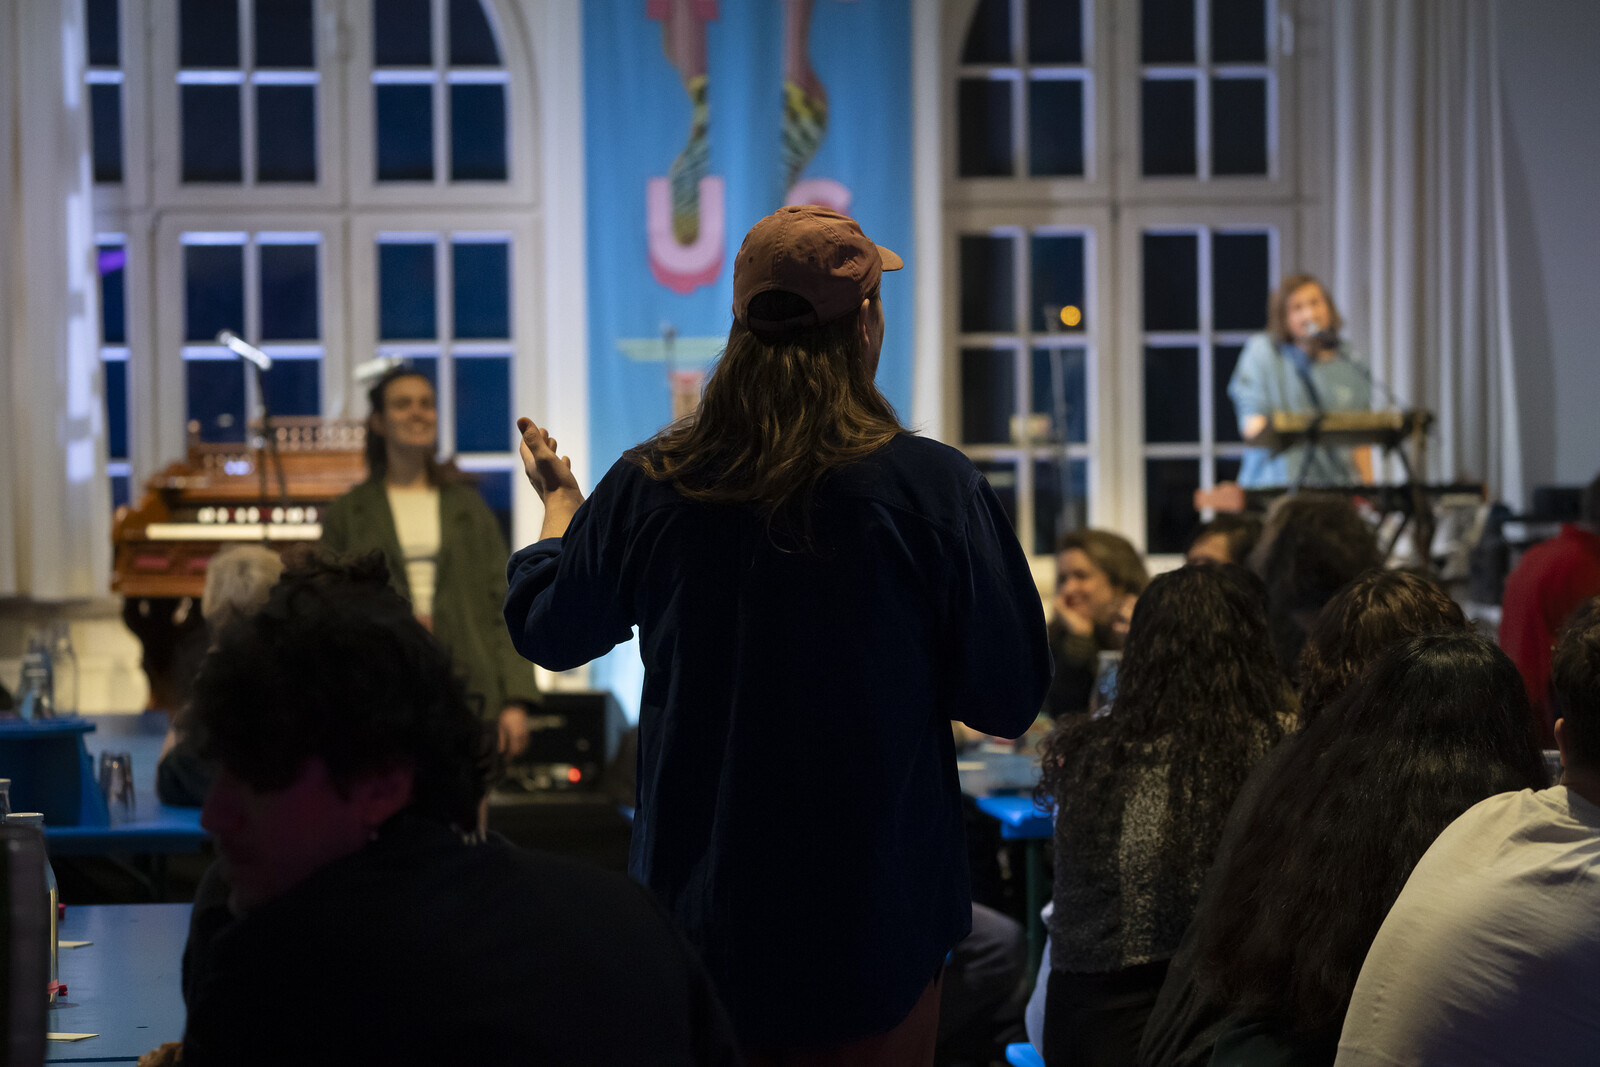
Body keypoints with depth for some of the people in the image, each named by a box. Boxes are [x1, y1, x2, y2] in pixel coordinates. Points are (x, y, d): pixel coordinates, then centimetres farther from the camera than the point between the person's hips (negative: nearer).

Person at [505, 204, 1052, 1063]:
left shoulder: (648, 486, -8)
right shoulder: (933, 488, -16)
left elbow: (544, 631, 10)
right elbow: (1008, 702, -9)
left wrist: (558, 500, 28)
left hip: (700, 913, 3)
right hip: (875, 924, -2)